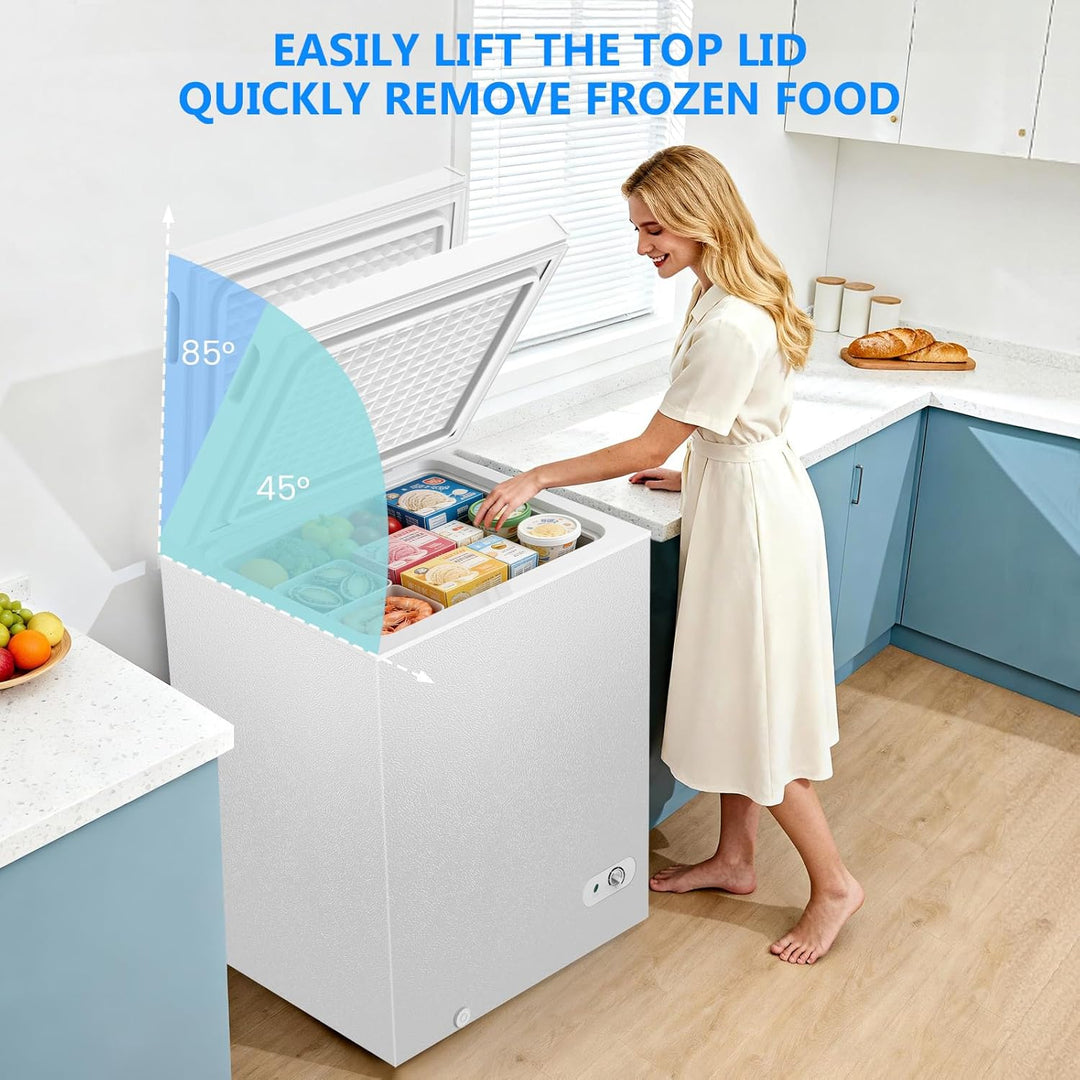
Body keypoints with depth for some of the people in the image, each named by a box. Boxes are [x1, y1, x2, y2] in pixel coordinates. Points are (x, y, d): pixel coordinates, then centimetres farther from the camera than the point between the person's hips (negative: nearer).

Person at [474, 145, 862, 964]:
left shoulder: (729, 326, -27)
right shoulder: (741, 293, 4)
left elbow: (649, 448, -23)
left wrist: (538, 480, -16)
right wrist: (695, 473, 14)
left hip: (753, 516, -10)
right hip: (737, 497, 10)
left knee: (753, 709, 2)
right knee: (733, 695, 18)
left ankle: (834, 883, 18)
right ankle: (735, 859, 33)